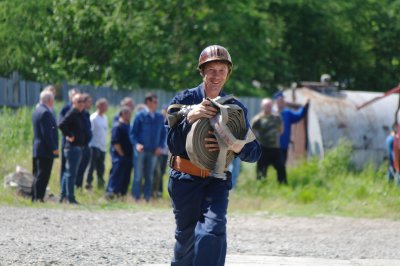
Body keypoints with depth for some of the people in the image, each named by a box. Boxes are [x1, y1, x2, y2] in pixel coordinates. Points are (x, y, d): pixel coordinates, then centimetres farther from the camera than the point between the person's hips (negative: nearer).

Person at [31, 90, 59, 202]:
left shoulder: (37, 111, 16)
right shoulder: (45, 113, -16)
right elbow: (47, 133, -21)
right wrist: (53, 148, -18)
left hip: (37, 149, 10)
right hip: (46, 150, -10)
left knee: (37, 176, 13)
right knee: (43, 176, -8)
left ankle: (35, 197, 15)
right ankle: (39, 197, -9)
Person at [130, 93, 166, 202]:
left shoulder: (160, 117, 7)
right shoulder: (140, 116, -3)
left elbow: (163, 134, 13)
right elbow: (132, 133, -1)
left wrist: (160, 147, -3)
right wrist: (136, 144, -18)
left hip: (153, 151, 3)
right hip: (141, 150, -3)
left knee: (149, 176, 7)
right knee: (138, 175, -1)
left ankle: (147, 197, 11)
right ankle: (136, 197, 3)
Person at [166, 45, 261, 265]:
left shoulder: (235, 107, 3)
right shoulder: (185, 100, -2)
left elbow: (254, 152, -1)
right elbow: (173, 146, -11)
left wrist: (237, 147, -25)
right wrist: (190, 118, -27)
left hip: (217, 181, 1)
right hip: (185, 180, 0)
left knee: (213, 230, -21)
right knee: (186, 236, 7)